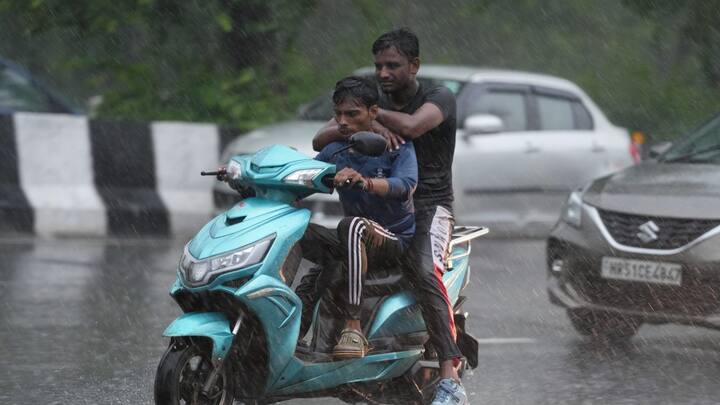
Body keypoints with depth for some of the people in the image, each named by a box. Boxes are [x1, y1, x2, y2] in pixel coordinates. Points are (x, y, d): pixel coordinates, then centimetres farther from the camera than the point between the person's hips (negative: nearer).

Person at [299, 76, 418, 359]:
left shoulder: (396, 146, -7)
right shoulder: (334, 152, 9)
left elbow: (405, 185, -26)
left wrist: (365, 182, -47)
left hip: (397, 238, -6)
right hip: (358, 242, 6)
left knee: (352, 225, -39)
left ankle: (353, 327, -44)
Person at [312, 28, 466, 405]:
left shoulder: (439, 97, -4)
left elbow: (412, 126, -27)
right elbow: (319, 140, -1)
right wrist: (365, 123, -20)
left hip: (429, 206, -5)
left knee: (424, 270, -34)